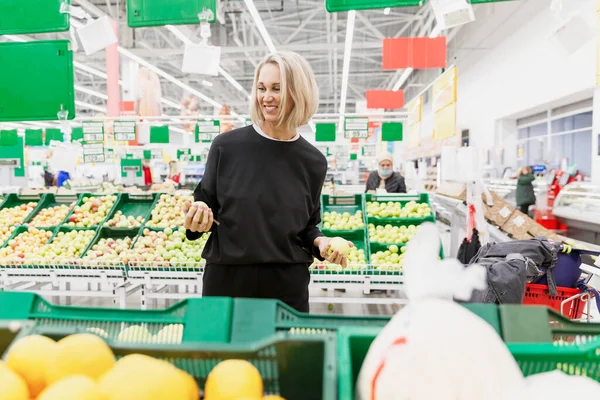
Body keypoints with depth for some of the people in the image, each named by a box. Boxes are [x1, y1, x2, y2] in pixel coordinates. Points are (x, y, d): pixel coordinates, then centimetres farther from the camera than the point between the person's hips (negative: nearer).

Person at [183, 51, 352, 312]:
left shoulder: (313, 162, 0)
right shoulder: (226, 146, -5)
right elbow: (206, 205, 4)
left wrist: (320, 242, -9)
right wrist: (198, 216, -16)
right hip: (226, 280, -1)